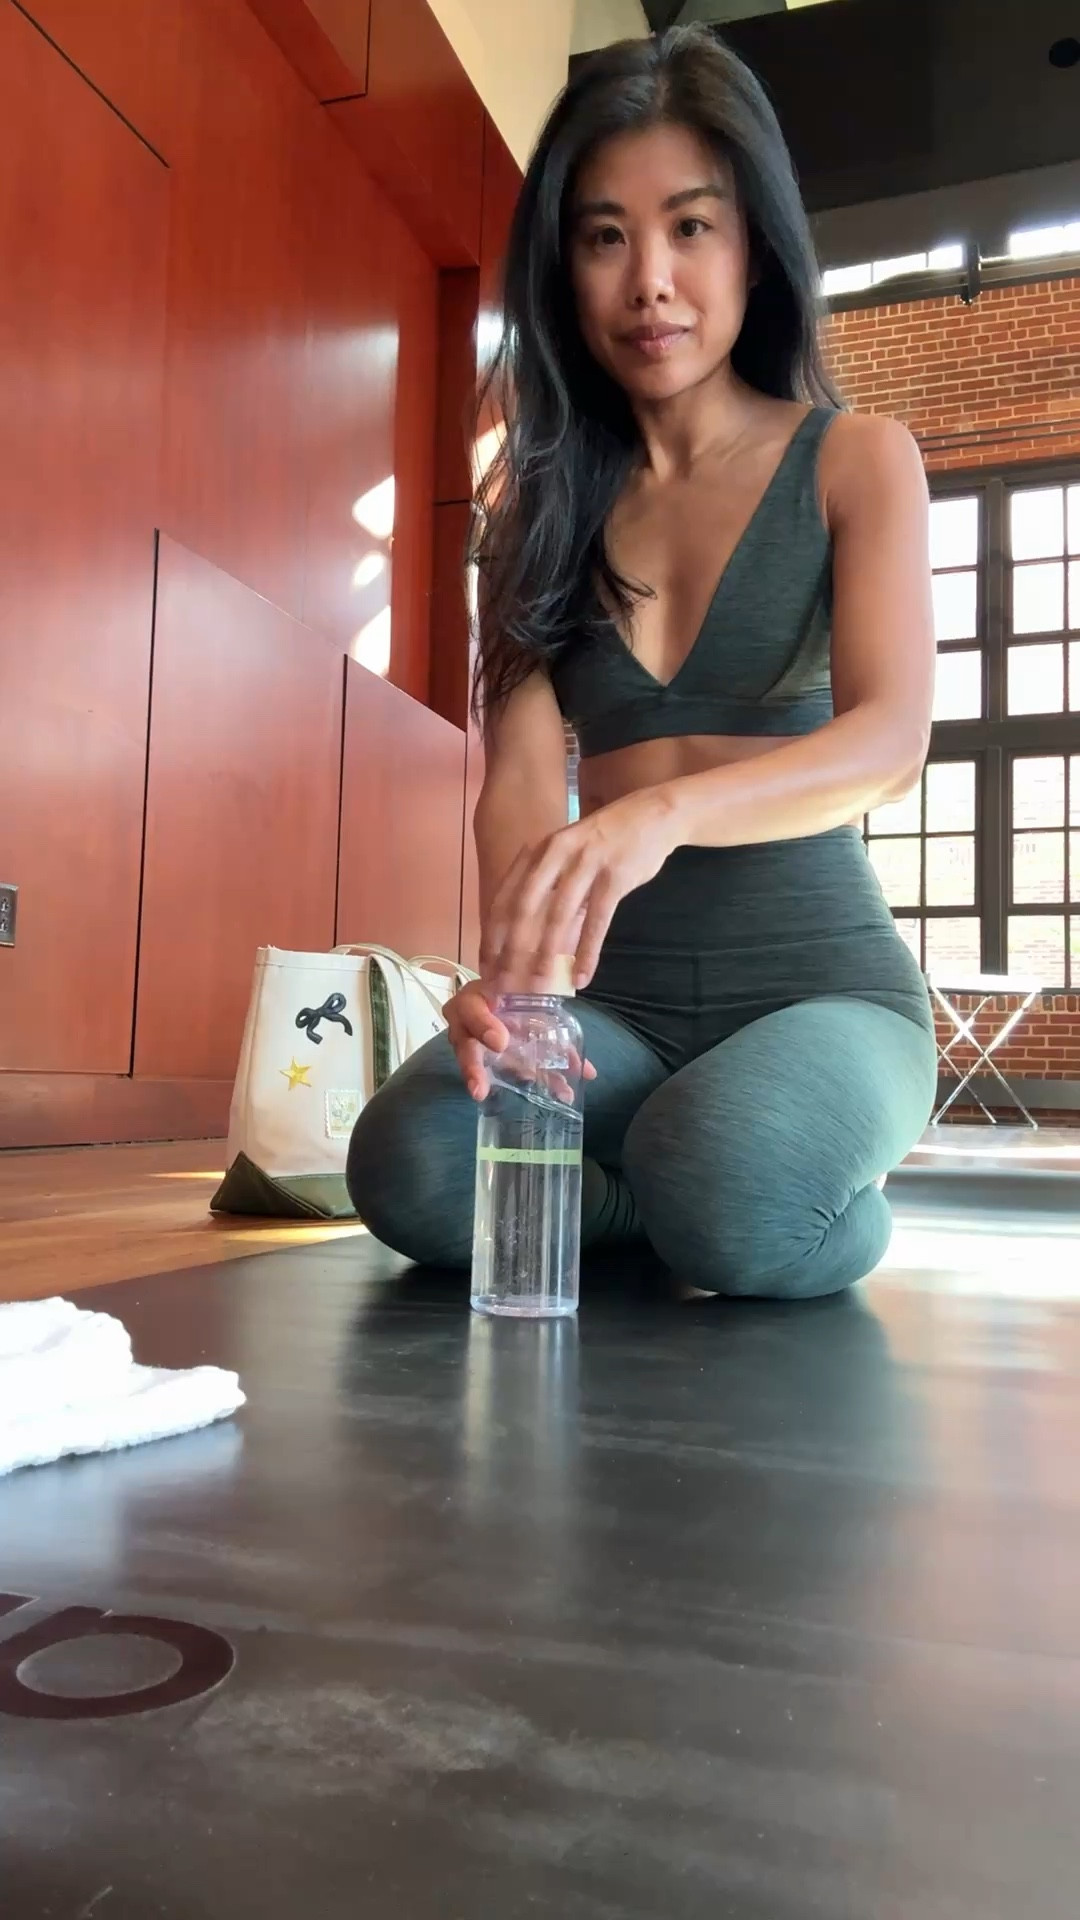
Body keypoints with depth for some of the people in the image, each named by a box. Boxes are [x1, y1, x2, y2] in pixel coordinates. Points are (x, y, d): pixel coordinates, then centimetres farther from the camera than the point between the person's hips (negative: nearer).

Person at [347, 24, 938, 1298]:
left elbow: (890, 740, -14)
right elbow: (520, 773, -4)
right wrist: (513, 970, -25)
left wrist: (660, 813, -35)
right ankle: (689, 1198, 0)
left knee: (730, 1192, -34)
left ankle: (830, 1209, 1)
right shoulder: (538, 496, 9)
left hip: (818, 977, -1)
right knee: (411, 1167, -28)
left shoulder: (856, 461, 2)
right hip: (615, 993, 2)